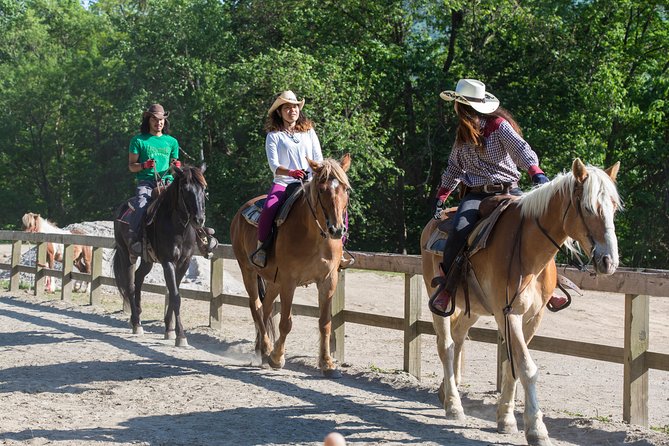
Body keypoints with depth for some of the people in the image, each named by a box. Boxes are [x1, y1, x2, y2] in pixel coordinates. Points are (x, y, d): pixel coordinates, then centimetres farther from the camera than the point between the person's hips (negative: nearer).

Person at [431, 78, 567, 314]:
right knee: (460, 229, -27)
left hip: (507, 191, -2)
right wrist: (441, 197, 19)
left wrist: (536, 173, -34)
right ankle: (446, 288, -17)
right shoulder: (463, 135, 15)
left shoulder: (499, 126, -2)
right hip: (475, 195, 2)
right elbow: (454, 168, 25)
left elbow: (520, 149, -17)